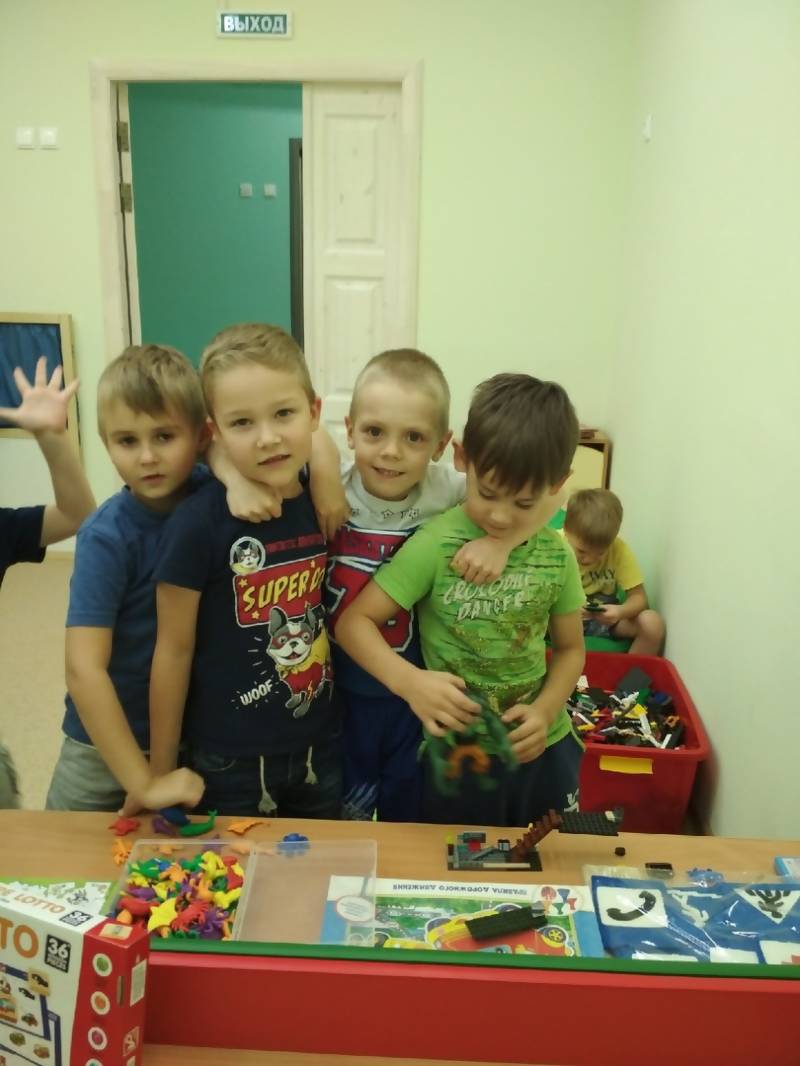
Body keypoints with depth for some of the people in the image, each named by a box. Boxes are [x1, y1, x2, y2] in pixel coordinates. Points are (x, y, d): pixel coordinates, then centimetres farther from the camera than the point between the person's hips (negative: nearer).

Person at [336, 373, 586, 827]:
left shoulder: (556, 554, -5)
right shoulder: (436, 545, -17)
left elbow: (570, 648, 6)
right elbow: (354, 622, -16)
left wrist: (546, 711, -12)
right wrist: (410, 681, -32)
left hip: (544, 748, 3)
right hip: (460, 754, -3)